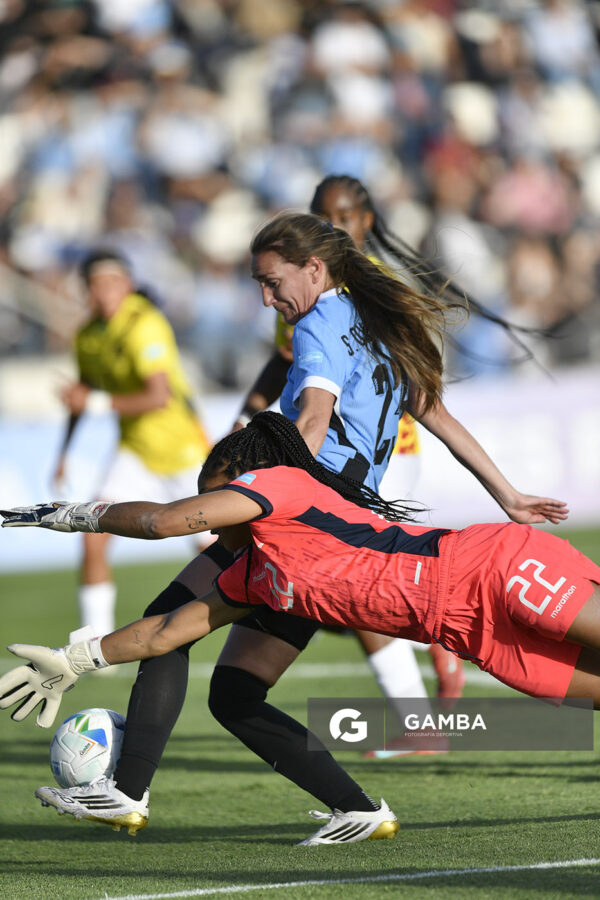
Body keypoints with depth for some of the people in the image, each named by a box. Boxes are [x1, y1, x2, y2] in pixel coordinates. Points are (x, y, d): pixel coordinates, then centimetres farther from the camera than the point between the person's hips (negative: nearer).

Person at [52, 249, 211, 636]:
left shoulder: (144, 326, -23)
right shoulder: (88, 336, 1)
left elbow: (160, 397, -32)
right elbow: (84, 390, 19)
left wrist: (96, 402, -31)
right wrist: (64, 452, 16)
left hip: (182, 448, -6)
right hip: (136, 450, 6)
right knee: (94, 538, -12)